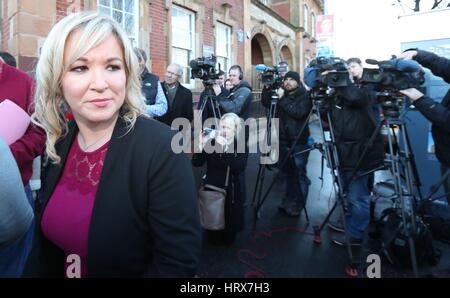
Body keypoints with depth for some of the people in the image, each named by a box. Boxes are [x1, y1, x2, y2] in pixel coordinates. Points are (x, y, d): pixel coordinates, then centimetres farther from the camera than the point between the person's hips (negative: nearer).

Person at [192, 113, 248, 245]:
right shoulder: (212, 143, -5)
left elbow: (239, 168, -25)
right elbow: (196, 163, -11)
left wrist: (224, 149, -32)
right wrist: (201, 145, -27)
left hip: (232, 193, 0)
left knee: (229, 238, 8)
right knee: (214, 237, 3)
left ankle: (228, 236, 42)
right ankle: (214, 236, 36)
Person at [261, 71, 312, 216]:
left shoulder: (304, 96, -5)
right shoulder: (281, 95, 10)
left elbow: (298, 112, -21)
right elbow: (265, 103, 3)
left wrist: (283, 99, -18)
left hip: (299, 141, -5)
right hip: (283, 140, 5)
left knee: (299, 173, -1)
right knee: (288, 172, 14)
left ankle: (298, 204, 11)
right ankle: (288, 201, 27)